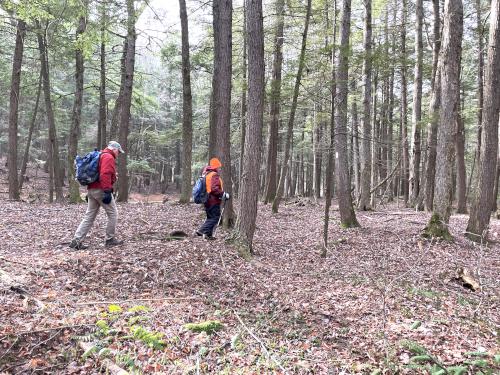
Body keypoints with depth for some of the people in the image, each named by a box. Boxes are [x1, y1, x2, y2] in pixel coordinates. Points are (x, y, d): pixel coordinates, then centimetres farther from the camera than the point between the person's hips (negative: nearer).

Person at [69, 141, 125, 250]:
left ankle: (76, 241, 4)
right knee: (113, 214, 3)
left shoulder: (100, 156, 23)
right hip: (101, 190, -9)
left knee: (89, 216, 9)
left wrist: (89, 192, 25)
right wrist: (107, 191, -26)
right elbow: (105, 175, -22)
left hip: (92, 189, 9)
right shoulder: (109, 157, -8)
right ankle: (110, 240, 9)